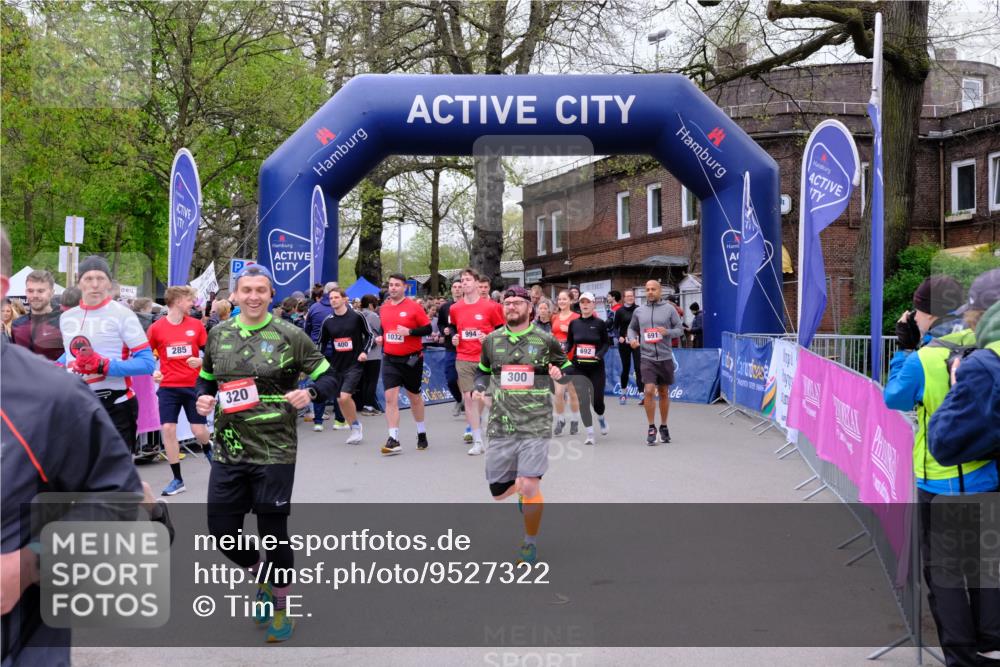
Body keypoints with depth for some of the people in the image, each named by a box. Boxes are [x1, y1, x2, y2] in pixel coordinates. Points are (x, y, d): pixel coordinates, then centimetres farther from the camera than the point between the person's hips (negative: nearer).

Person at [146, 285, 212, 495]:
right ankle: (177, 479, 6)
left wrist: (200, 361, -14)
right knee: (167, 429, -6)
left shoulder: (196, 325, 1)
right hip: (168, 387, 0)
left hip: (194, 385, 0)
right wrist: (153, 372, -10)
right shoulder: (156, 328, -3)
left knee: (199, 431, 1)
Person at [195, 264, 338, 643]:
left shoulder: (290, 335, -7)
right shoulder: (218, 334, 5)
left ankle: (280, 607, 29)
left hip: (274, 452, -4)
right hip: (227, 451, 4)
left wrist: (310, 393, -23)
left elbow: (329, 379, -3)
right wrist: (203, 398, -3)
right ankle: (262, 577, 39)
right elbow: (206, 379, 19)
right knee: (222, 531, 8)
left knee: (273, 532, 5)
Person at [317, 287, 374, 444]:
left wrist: (365, 351, -10)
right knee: (340, 400, 6)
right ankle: (355, 429, 22)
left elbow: (370, 335, 3)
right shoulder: (328, 321, 3)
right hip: (336, 365, 5)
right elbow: (322, 343, 14)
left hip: (354, 364, -5)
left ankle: (356, 425, 4)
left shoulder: (357, 316, -7)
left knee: (345, 397, -18)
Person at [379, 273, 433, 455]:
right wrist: (381, 338, 4)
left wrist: (409, 332, -22)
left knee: (414, 396, 12)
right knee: (390, 397, -8)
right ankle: (393, 439, -7)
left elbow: (427, 328, -9)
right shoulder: (384, 308, 6)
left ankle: (422, 433, 32)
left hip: (411, 359, -3)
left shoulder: (414, 307, -9)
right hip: (390, 359, 3)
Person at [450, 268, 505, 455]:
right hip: (463, 359, 2)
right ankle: (478, 441, 6)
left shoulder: (489, 306, -4)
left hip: (485, 359, -2)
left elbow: (502, 329, 2)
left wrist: (489, 338, -14)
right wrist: (453, 338, 4)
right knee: (468, 397, -1)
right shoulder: (455, 309, 6)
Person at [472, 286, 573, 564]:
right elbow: (483, 371, 22)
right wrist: (479, 388, 2)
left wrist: (560, 374, -9)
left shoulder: (545, 341, 1)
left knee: (529, 487, -15)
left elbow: (568, 367, 13)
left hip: (535, 424, -3)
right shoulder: (491, 341, 8)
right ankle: (524, 489, 44)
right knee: (498, 493, 6)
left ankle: (530, 543, 9)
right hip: (500, 426, 3)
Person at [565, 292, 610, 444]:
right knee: (582, 400, -8)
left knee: (597, 399, 5)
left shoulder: (600, 323, -3)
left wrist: (599, 354, -14)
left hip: (596, 366, -1)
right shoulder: (574, 323, 3)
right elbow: (569, 342, 11)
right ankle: (590, 434, 1)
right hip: (578, 367, 1)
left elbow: (607, 343, 2)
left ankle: (600, 417, 42)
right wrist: (564, 352, -8)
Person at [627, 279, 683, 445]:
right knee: (649, 391, -14)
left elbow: (680, 329, 3)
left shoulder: (669, 309, 2)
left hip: (665, 358, 0)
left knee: (664, 393, 11)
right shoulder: (639, 311, 7)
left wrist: (667, 332, -17)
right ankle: (651, 428, -3)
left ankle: (663, 427, 26)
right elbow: (632, 328, 19)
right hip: (647, 358, 0)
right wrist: (632, 338, -2)